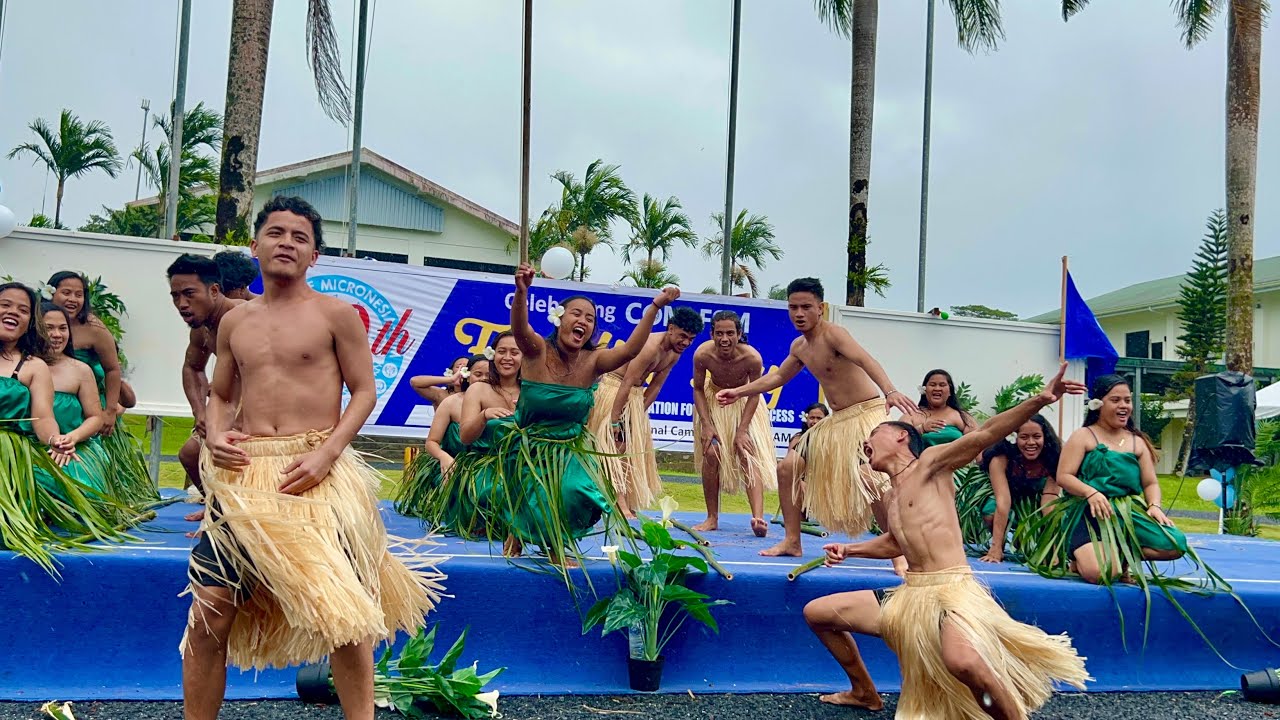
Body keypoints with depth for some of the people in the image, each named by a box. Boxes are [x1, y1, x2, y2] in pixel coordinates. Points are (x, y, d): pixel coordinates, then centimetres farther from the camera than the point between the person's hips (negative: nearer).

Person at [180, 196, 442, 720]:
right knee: (209, 611, 1)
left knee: (342, 609, -6)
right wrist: (215, 437, 0)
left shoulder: (334, 314, 2)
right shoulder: (234, 322, 14)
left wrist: (327, 452, -14)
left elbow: (363, 392, 0)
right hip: (245, 476, 4)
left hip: (317, 475, -4)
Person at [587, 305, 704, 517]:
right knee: (618, 445, -13)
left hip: (635, 395, 9)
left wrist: (642, 411, 0)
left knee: (635, 449, 10)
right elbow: (626, 384, -28)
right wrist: (614, 420, -28)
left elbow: (655, 386, 7)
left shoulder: (674, 354, 0)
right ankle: (621, 503, -16)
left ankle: (627, 503, 18)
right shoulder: (650, 347, -28)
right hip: (613, 388, -9)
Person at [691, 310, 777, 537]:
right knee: (711, 453, -9)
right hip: (713, 401, 1)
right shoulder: (702, 354, -29)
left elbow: (754, 394, -17)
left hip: (743, 401, -1)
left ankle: (758, 518, -24)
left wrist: (742, 430, -19)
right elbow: (698, 389, -11)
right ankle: (712, 518, 4)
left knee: (749, 454, -15)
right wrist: (706, 424, -17)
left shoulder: (752, 358, -32)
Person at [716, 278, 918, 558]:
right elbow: (778, 377, 27)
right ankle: (792, 542, 18)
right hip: (836, 420, 9)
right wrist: (738, 392, 27)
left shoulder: (832, 334, -17)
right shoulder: (799, 346, 9)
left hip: (867, 413, -9)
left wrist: (890, 391, -51)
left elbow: (866, 361, -34)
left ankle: (899, 555, -17)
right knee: (789, 466, 8)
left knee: (871, 479, -25)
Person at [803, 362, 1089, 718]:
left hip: (952, 590, -8)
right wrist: (849, 549, 27)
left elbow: (984, 435, -16)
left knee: (964, 664, -41)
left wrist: (1039, 400, -29)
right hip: (910, 594, 9)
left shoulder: (929, 462, -1)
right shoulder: (892, 493, 20)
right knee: (815, 613, 12)